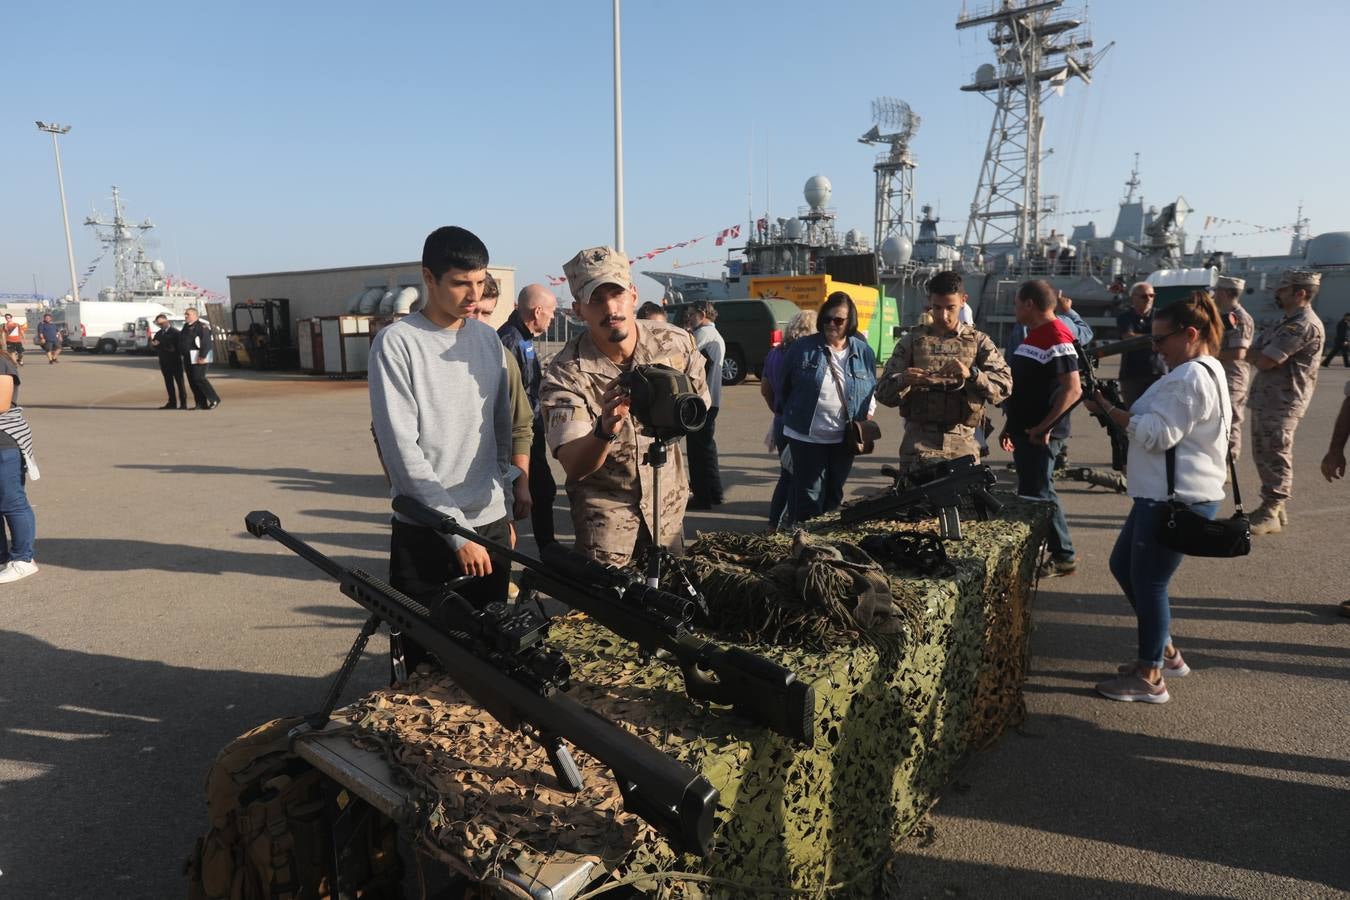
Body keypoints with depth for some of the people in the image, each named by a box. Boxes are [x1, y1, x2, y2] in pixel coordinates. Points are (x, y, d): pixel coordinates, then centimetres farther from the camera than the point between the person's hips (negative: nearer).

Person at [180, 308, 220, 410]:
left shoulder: (202, 327, -9)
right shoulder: (186, 327, 19)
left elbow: (206, 343, -17)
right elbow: (181, 342, 26)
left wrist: (202, 356, -23)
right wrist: (185, 358, 21)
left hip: (198, 358, -9)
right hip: (188, 358, 9)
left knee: (199, 378, -14)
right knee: (192, 381, 6)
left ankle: (214, 399, -5)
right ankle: (201, 404, 8)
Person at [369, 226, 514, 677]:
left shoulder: (489, 340, 8)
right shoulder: (397, 343, -9)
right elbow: (402, 449, -14)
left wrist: (507, 508, 11)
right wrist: (457, 534, -16)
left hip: (491, 525, 5)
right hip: (425, 534, -5)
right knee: (423, 660, 4)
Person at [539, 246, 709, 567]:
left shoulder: (677, 342, -12)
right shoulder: (565, 373, -22)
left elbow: (700, 402, 9)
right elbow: (574, 466, -32)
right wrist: (606, 430, -49)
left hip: (667, 496, 3)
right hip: (604, 502, -3)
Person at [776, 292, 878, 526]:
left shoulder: (864, 352, 3)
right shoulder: (802, 348, -5)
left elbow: (873, 390, 17)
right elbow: (783, 388, 4)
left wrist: (867, 415, 5)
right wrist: (790, 417, 8)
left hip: (844, 439, 3)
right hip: (806, 436, -3)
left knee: (834, 495, 16)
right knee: (810, 496, -2)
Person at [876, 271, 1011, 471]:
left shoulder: (978, 341, 10)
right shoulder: (912, 341, 9)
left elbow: (1004, 386, -3)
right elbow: (883, 392, 4)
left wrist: (972, 374, -21)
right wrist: (902, 381, -19)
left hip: (963, 443, 1)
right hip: (919, 443, -1)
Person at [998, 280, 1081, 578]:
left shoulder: (1056, 337, -16)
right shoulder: (1035, 335, 15)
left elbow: (1072, 389, -22)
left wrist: (1044, 427, -22)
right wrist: (1010, 425, 19)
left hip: (1040, 434, -10)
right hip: (1024, 430, 10)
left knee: (1039, 493, -4)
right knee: (1028, 492, 15)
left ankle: (1063, 557, 8)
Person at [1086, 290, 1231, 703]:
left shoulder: (1191, 378, -17)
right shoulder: (1203, 371, 18)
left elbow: (1159, 435, -21)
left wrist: (1112, 411, -11)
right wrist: (1121, 412, 5)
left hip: (1177, 498, -11)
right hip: (1165, 494, 11)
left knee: (1148, 582, -1)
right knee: (1123, 566, 19)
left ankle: (1150, 677, 12)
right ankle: (1165, 652, 30)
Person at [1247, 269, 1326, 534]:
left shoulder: (1304, 325, -18)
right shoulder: (1288, 321, 16)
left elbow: (1263, 361, -21)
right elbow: (1261, 353, 15)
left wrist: (1256, 353, -1)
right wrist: (1261, 354, -7)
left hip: (1281, 402, -10)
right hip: (1266, 398, 10)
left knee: (1276, 458, -3)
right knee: (1264, 455, 15)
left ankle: (1271, 514, 4)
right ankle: (1270, 507, 25)